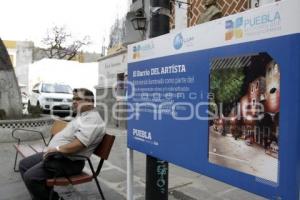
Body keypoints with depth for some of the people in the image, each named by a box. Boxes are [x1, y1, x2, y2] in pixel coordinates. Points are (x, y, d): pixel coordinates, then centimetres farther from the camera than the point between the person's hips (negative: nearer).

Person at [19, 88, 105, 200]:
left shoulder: (92, 119, -19)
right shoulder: (82, 115, 16)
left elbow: (78, 145, -29)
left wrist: (57, 149, -19)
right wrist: (52, 149, 10)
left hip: (69, 161, -11)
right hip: (55, 153, 11)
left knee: (30, 177, -21)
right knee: (24, 165, 12)